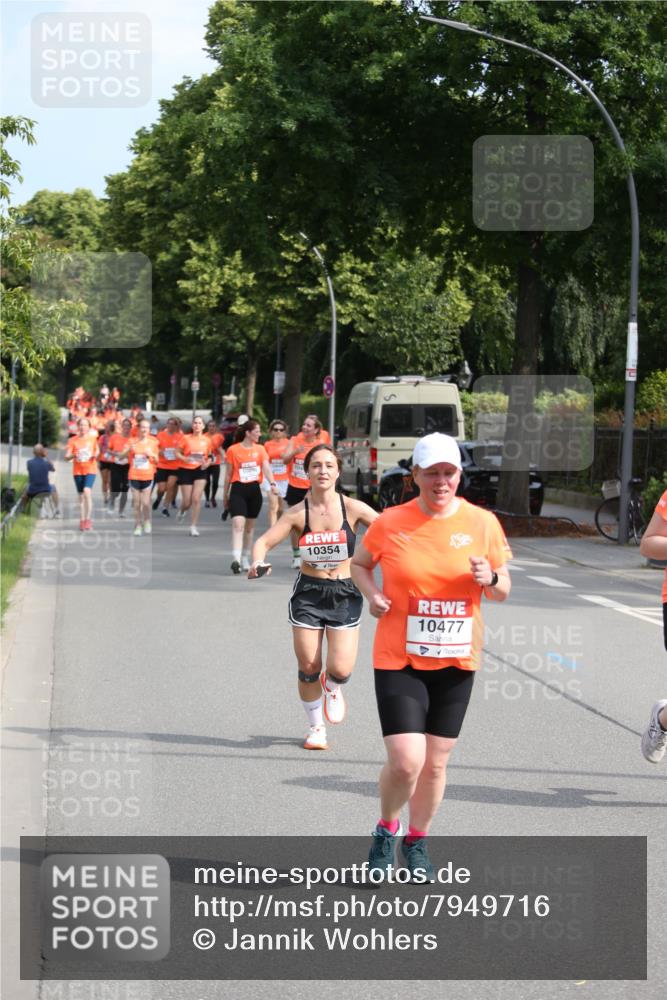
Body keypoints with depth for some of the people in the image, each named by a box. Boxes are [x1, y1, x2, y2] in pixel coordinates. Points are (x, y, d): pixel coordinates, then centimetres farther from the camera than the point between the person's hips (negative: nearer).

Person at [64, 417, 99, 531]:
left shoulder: (93, 438, 2)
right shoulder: (73, 440, -1)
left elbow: (97, 450, 16)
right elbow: (66, 457, -5)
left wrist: (95, 455, -7)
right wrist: (73, 455, -26)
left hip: (90, 469, -2)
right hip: (78, 471, 2)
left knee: (87, 491, -22)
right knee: (81, 496, 7)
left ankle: (88, 520, -18)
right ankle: (82, 521, 17)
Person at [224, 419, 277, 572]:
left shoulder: (260, 449, 6)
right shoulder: (233, 450, -3)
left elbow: (266, 467, -7)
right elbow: (228, 474, 4)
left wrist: (272, 483, -26)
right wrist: (225, 495, 8)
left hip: (254, 489, 4)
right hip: (238, 489, -4)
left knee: (250, 526, 13)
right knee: (238, 524, -18)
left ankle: (245, 559, 27)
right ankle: (236, 559, -27)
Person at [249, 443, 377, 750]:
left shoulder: (352, 508, -9)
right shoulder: (298, 513, -7)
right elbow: (264, 541, -9)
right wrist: (257, 563, -30)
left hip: (345, 594, -1)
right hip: (308, 593, 1)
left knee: (341, 670, -10)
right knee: (308, 667, 3)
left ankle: (331, 687, 29)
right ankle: (316, 727, 27)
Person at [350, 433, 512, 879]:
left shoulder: (482, 523, -2)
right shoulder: (390, 523, -5)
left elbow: (503, 592, 7)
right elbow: (359, 563, 13)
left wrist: (491, 579, -16)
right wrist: (372, 594, -7)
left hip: (456, 662, 2)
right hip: (399, 659, -2)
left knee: (436, 762, 10)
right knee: (406, 761, -12)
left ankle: (417, 842, 32)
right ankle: (386, 830, 17)